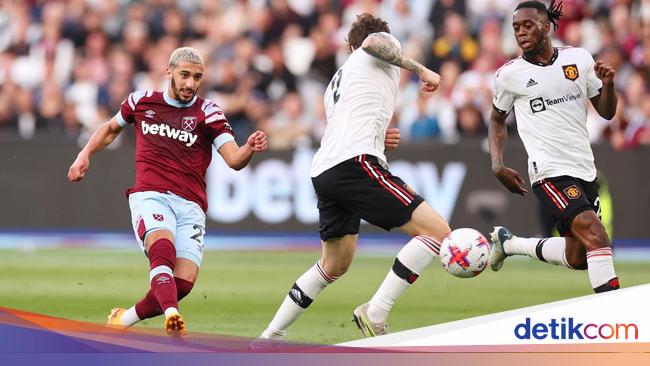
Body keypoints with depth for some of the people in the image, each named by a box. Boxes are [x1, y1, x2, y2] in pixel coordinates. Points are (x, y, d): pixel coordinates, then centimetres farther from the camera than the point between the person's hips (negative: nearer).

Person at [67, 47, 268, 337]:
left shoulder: (207, 113, 6)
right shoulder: (142, 101, 12)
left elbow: (234, 160, -6)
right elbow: (111, 129, 32)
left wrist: (250, 149, -27)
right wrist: (85, 155, 19)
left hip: (190, 205, 1)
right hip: (150, 195, -1)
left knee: (184, 282, -15)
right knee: (162, 247, -33)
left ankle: (123, 318, 8)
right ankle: (171, 314, -56)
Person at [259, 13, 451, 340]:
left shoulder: (338, 81, 35)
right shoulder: (383, 49, 13)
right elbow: (375, 41, -12)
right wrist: (419, 69, -8)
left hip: (324, 171, 9)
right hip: (356, 163, -9)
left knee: (335, 265, 25)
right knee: (436, 230, -13)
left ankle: (271, 336, 29)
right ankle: (374, 314, -17)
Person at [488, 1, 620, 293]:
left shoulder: (579, 59, 4)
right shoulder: (509, 74, -2)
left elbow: (606, 112, 9)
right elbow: (497, 119, 15)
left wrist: (608, 84, -11)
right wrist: (498, 165, 2)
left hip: (585, 170, 5)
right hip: (550, 172, -5)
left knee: (577, 258, 12)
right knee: (594, 233, -25)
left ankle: (508, 242, 34)